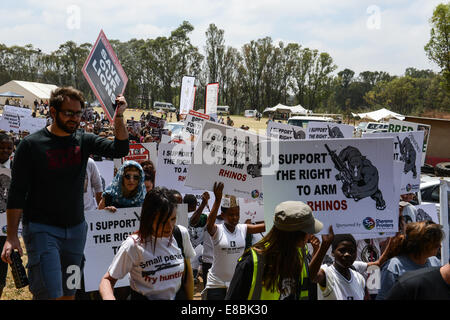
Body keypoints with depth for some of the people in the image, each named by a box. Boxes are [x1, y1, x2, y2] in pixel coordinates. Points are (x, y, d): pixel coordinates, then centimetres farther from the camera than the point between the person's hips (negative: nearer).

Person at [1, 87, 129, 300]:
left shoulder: (84, 141, 5)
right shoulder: (31, 144, -7)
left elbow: (120, 150, -6)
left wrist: (119, 117, -19)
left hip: (76, 229, 5)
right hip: (41, 229, -4)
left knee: (69, 293, 13)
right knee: (51, 293, -14)